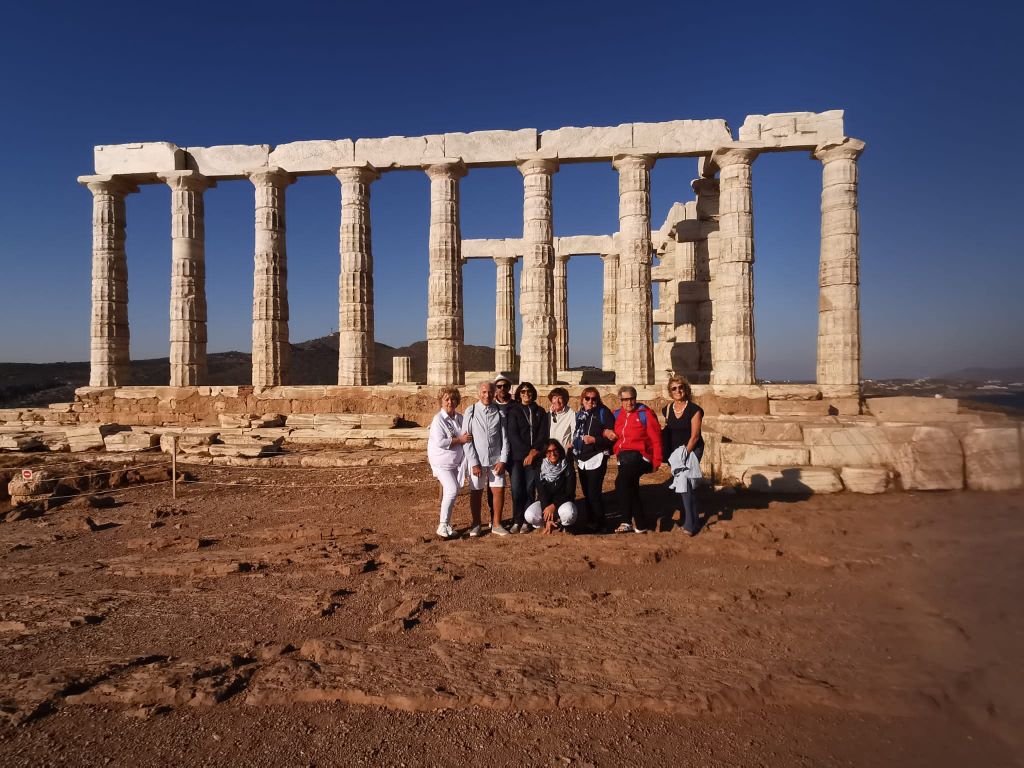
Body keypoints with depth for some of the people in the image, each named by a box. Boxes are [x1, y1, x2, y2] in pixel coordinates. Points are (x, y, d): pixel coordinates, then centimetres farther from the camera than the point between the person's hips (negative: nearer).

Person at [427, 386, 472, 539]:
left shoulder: (460, 418, 6)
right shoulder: (438, 419, -12)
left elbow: (467, 436, 20)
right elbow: (440, 442, -21)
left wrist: (467, 438, -1)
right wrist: (459, 440, -17)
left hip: (456, 462, 6)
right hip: (442, 462, -6)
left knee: (450, 492, 12)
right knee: (452, 490, -18)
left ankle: (447, 524, 23)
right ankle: (443, 525, -11)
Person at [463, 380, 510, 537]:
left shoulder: (499, 412, 2)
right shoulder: (471, 411, -3)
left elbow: (504, 438, 4)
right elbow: (467, 439, -4)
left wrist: (503, 460, -5)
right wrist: (474, 463, -8)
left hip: (496, 459, 1)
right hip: (477, 460, -1)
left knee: (499, 491, 2)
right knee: (476, 493, 7)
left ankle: (496, 524, 19)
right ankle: (476, 525, 22)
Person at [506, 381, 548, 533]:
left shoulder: (539, 411, 11)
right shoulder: (513, 411, 4)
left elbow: (543, 434, 5)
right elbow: (513, 435, -4)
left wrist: (534, 452, -8)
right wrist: (527, 452, -11)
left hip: (534, 457, 2)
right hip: (517, 456, -1)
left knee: (530, 489, 0)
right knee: (517, 490, -4)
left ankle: (526, 521, 8)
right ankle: (516, 521, 6)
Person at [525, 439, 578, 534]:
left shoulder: (567, 467, -8)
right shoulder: (541, 469, -5)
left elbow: (570, 492, -10)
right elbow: (541, 493, -10)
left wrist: (554, 505, -23)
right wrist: (547, 519, -20)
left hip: (563, 501, -1)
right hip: (545, 502, 2)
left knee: (568, 514, -37)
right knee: (530, 516, -28)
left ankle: (559, 522, -2)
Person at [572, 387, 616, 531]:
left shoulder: (603, 413, -5)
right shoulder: (579, 414, 13)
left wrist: (594, 440, -20)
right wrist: (573, 444, 12)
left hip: (597, 458, -6)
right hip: (581, 459, 6)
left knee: (594, 492, -9)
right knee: (586, 492, 11)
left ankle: (599, 522, 5)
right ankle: (590, 520, 22)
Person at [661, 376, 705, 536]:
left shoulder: (694, 409, -12)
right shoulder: (668, 409, 4)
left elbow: (694, 436, -14)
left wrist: (685, 454, -18)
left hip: (692, 450, -5)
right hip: (675, 452, 5)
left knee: (685, 484, -13)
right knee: (681, 485, 7)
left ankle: (690, 524, -8)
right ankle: (688, 518, 21)